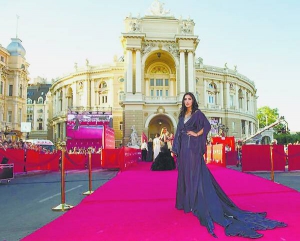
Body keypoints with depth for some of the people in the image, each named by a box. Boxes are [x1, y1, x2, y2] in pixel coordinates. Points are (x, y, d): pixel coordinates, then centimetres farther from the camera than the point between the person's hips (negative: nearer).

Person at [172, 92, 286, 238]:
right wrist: (175, 149, 10)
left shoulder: (197, 113, -3)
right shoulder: (182, 116, 15)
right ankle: (186, 202, 17)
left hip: (193, 148, -7)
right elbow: (178, 133, 14)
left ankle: (196, 204, 1)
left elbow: (207, 126, -13)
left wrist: (197, 134, -14)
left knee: (194, 174, -6)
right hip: (183, 148, 7)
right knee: (184, 174, 8)